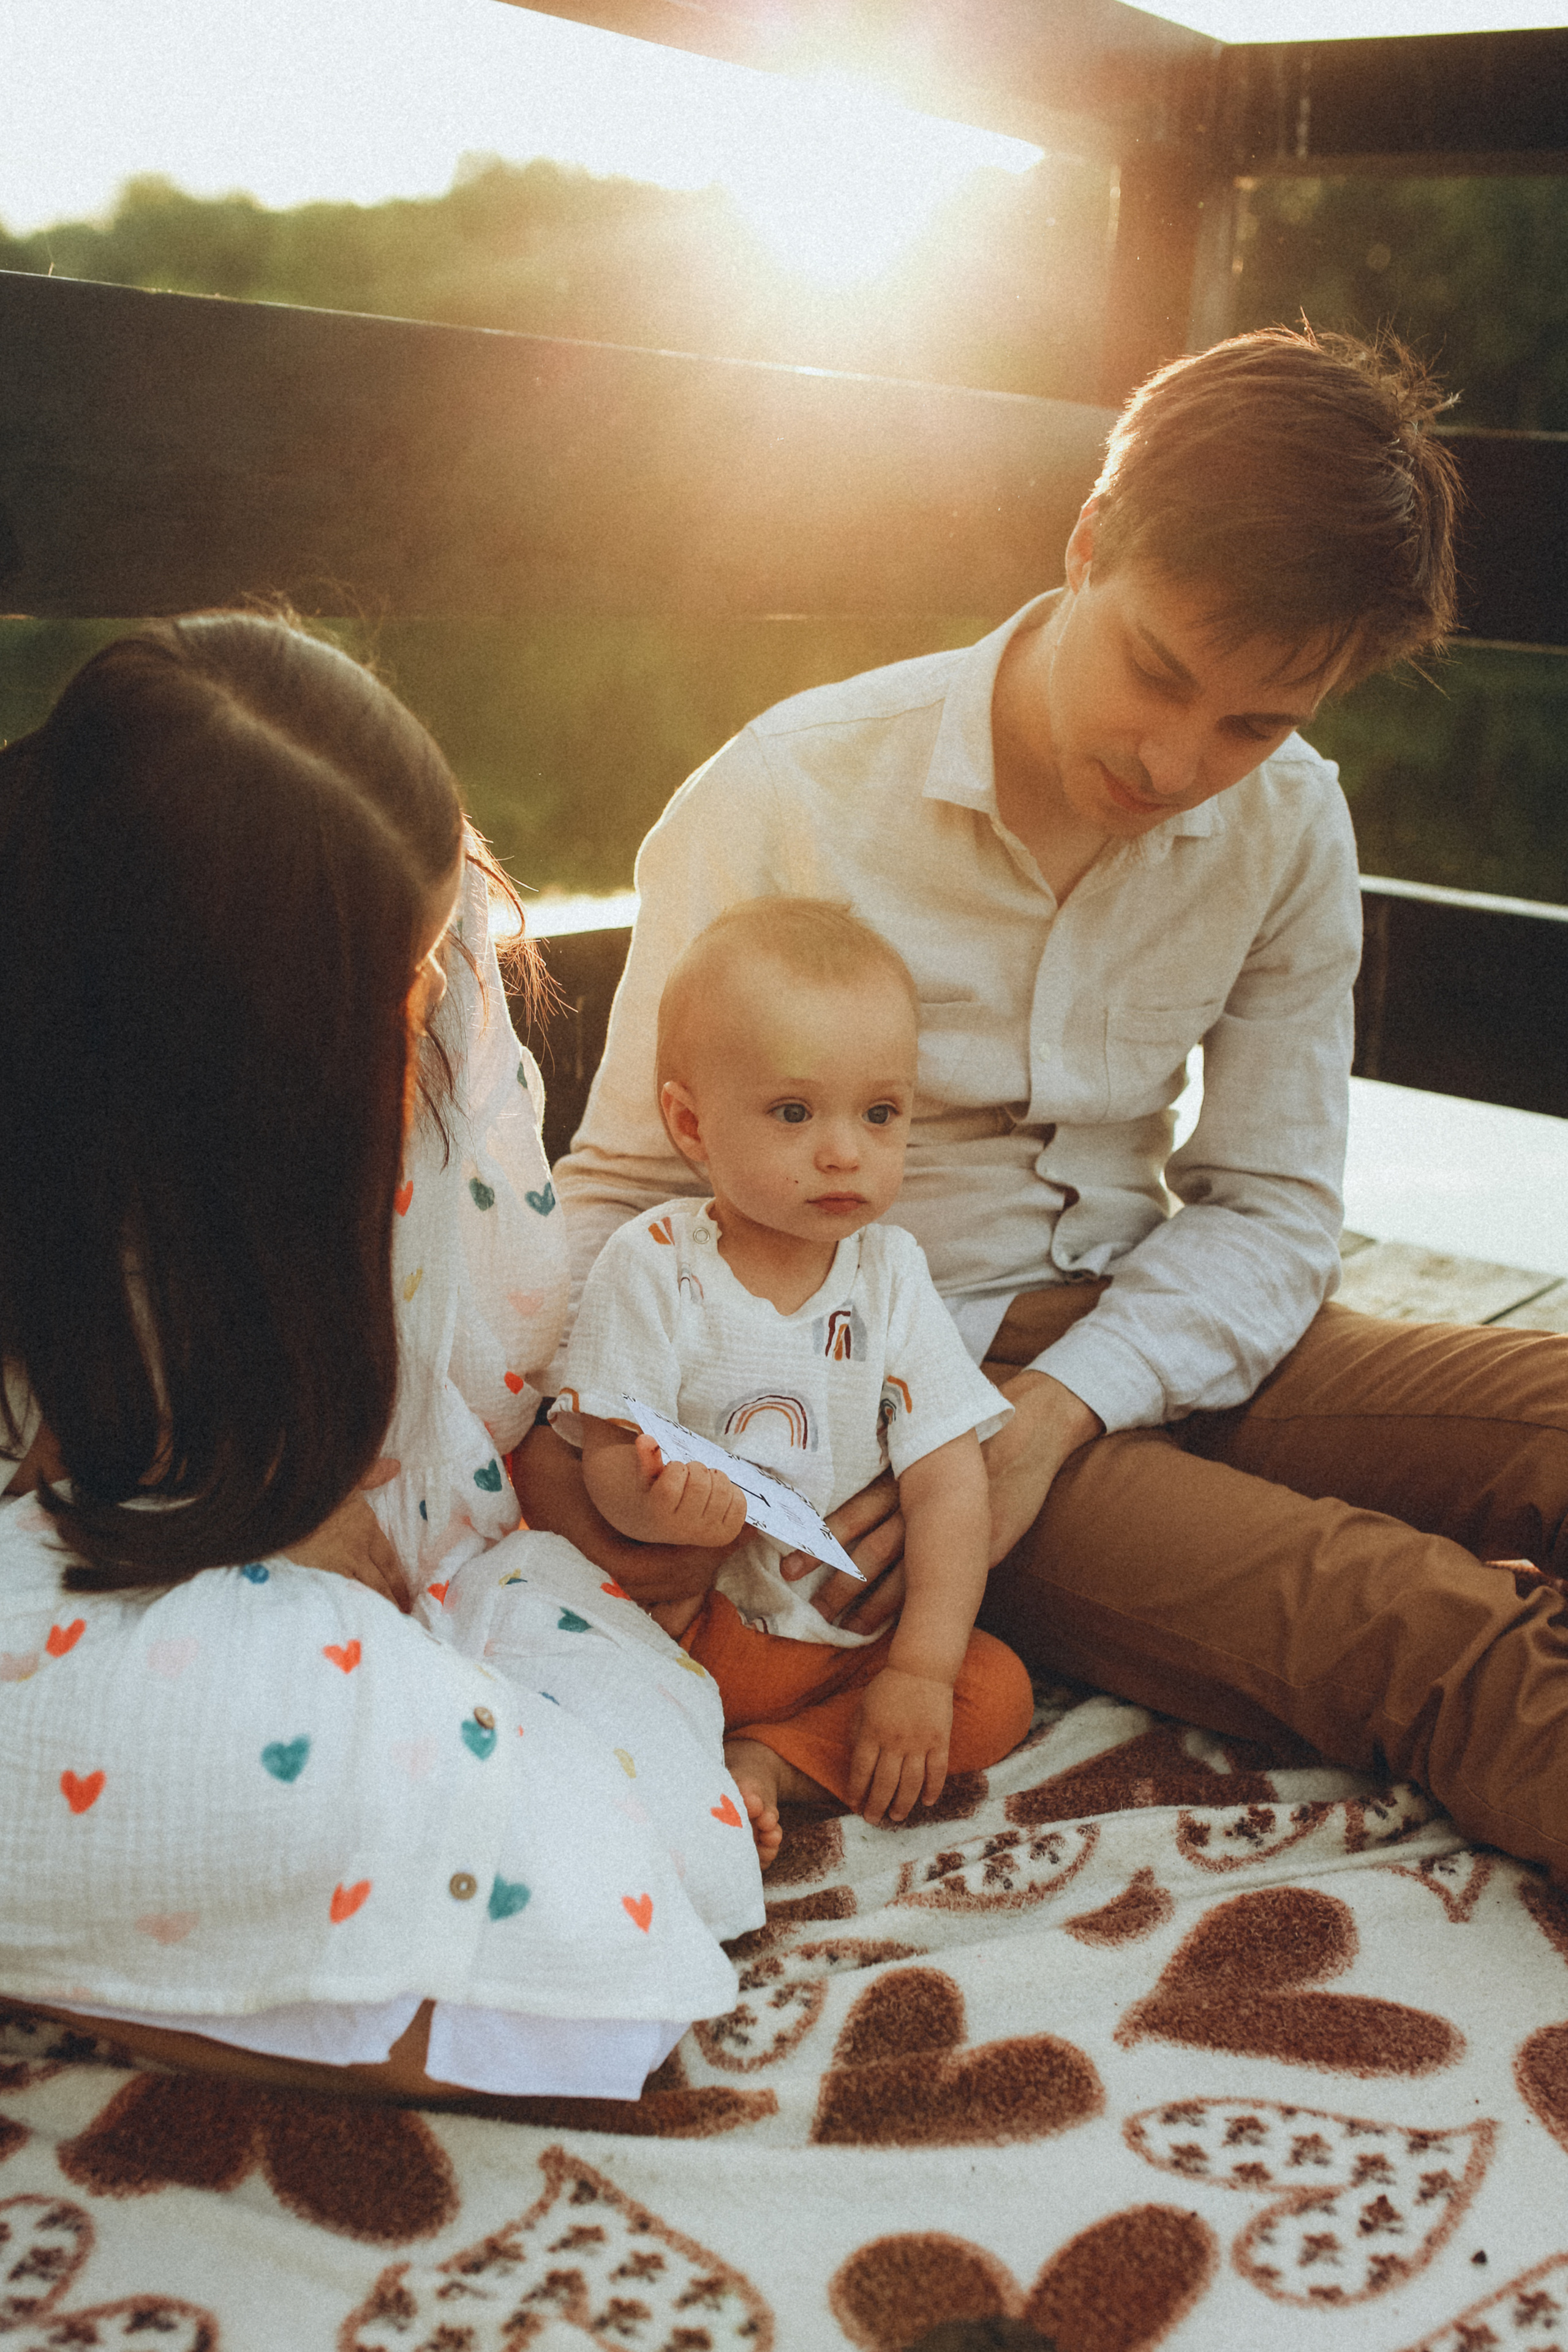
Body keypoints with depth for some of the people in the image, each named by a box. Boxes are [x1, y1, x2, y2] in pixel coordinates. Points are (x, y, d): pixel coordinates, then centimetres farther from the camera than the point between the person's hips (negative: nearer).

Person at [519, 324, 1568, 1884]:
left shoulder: (1287, 827, 0)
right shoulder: (789, 799, -13)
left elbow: (1270, 1208, 1)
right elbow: (625, 1189, -7)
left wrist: (1059, 1406, -18)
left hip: (1154, 1337, 6)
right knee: (1421, 1639, -26)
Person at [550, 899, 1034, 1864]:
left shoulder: (891, 1272, -3)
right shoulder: (651, 1265, -10)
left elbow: (947, 1484, -6)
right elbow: (608, 1455, -12)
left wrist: (921, 1672, -15)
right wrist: (656, 1504, -38)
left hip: (851, 1625, 3)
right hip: (682, 1613, -2)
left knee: (997, 1695, -16)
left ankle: (766, 1762, -16)